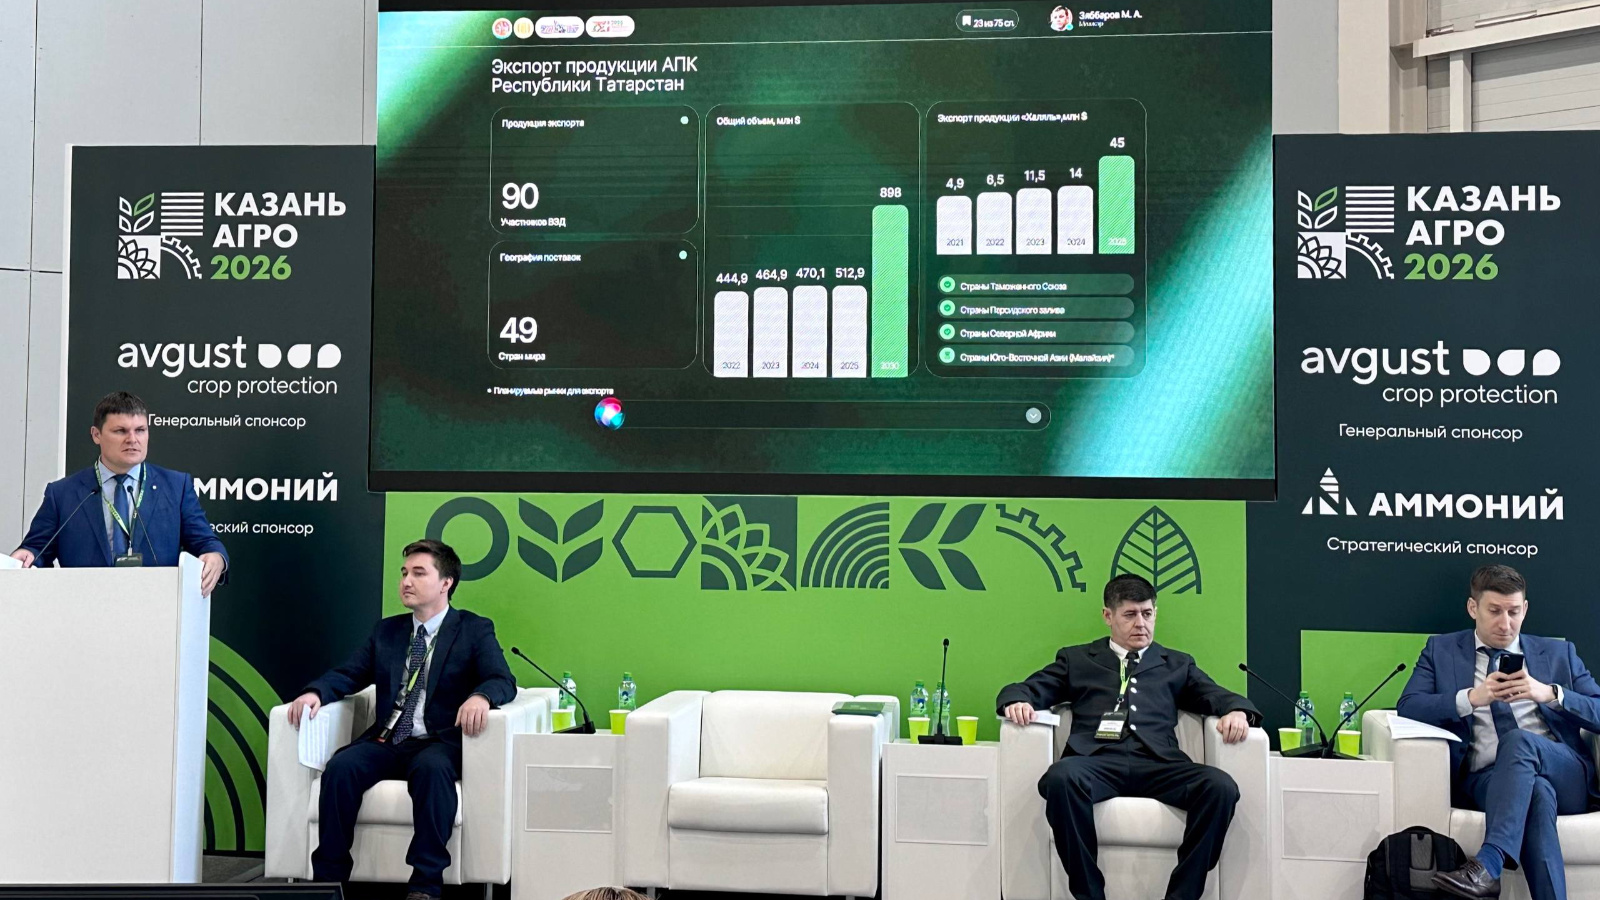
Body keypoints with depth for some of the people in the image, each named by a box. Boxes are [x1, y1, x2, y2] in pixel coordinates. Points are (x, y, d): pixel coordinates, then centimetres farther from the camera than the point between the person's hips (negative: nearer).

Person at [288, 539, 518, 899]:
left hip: (438, 743, -4)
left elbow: (503, 681, -6)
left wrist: (480, 697, -30)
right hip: (385, 741, 4)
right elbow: (347, 674, 14)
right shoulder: (386, 630, 21)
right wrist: (315, 692, -9)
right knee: (340, 767, -25)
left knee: (432, 769, -36)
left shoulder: (475, 630, 7)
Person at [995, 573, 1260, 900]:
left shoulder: (1178, 665, 30)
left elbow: (1215, 695, 17)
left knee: (1221, 786, -29)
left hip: (1157, 763, 1)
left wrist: (1237, 712, -8)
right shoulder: (1076, 659, 26)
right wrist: (1017, 701, -6)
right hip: (1097, 760, -1)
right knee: (1061, 777, -36)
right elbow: (1028, 689, 19)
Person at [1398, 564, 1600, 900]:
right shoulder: (1441, 650, 16)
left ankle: (1487, 865, -45)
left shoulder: (1558, 653, 20)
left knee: (1520, 738, -34)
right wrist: (1472, 698, -15)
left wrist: (1549, 693, -10)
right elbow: (1408, 706, 1)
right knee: (1537, 792, -36)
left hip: (1566, 775, 1)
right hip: (1484, 779, -1)